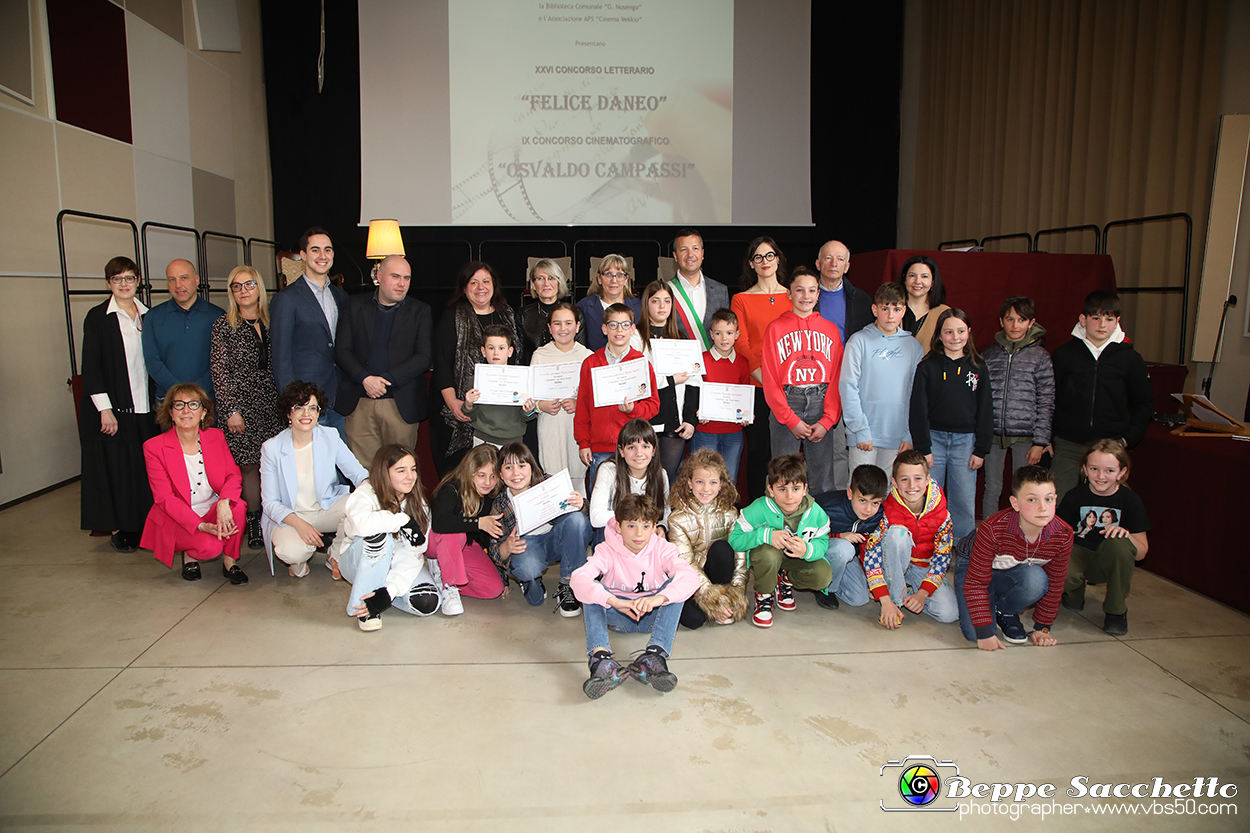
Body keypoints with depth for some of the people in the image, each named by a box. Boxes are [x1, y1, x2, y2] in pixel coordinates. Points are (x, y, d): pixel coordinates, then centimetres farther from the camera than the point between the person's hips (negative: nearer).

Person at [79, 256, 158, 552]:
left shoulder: (147, 315, 9)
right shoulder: (98, 317, -4)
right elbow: (91, 366, -7)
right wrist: (105, 409, -14)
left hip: (144, 406, 4)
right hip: (112, 407, -4)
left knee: (145, 467, 6)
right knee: (114, 466, 3)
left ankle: (142, 524, 17)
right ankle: (117, 528, 14)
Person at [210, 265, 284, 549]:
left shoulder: (270, 323, 10)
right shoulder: (223, 326, 1)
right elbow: (219, 372, -3)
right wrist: (231, 410, -9)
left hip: (272, 403, 3)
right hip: (242, 404, -3)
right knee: (249, 466, -1)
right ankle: (253, 524, 12)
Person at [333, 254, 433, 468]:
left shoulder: (420, 311, 6)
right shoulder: (355, 306, 10)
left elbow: (425, 356, -3)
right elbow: (341, 350, 5)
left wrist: (387, 379, -12)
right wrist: (364, 378, -13)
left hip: (401, 405, -1)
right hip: (359, 404, 1)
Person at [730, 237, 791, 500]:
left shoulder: (794, 297, 13)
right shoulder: (741, 299, 6)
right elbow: (741, 345, -1)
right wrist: (763, 377, -14)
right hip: (755, 387, -2)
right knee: (758, 449, 1)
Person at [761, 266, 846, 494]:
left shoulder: (830, 329, 10)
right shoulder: (776, 328, 4)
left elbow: (837, 379, 7)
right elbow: (770, 380, -1)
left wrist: (827, 421, -4)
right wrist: (792, 420, -7)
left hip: (821, 405, 2)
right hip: (786, 406, -2)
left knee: (824, 482, 3)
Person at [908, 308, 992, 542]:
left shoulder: (978, 368, 5)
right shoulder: (927, 367, -1)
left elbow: (985, 411, 7)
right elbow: (918, 410, -3)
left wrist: (981, 450, 2)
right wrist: (923, 448, -7)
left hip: (965, 439, 1)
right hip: (934, 437, -1)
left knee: (964, 504, 4)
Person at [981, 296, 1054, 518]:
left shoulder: (1040, 357, 0)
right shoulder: (989, 354, 6)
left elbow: (1046, 403, 0)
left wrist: (1040, 442, -5)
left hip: (1025, 436, -2)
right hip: (993, 434, 2)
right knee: (992, 489, 8)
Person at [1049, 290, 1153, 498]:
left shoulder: (1131, 359, 4)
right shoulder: (1063, 354, 2)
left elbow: (1144, 404, 13)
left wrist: (1128, 438, 3)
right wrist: (1047, 438, 3)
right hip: (1068, 447, -1)